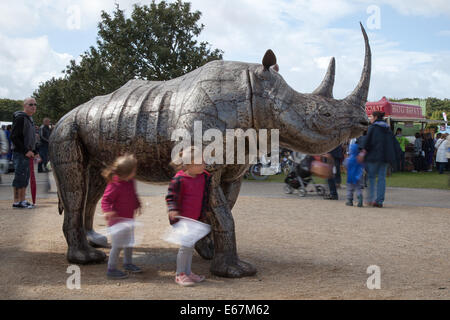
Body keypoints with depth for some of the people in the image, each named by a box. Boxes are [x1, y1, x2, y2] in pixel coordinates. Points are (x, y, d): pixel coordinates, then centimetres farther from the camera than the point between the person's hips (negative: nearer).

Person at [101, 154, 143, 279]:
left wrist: (137, 205, 13)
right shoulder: (114, 185, -25)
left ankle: (128, 263, 40)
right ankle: (111, 269, 9)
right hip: (118, 220, -9)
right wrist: (107, 211, -36)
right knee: (118, 245, -3)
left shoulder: (131, 182, 2)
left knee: (129, 242, 21)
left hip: (128, 219, 9)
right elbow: (106, 200, -21)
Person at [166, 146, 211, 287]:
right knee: (186, 245, -7)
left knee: (190, 246, 15)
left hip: (195, 217, 7)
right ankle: (179, 274, 6)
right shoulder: (179, 179, -20)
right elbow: (171, 196, -16)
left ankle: (188, 272, 27)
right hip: (182, 218, -7)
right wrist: (173, 210, -30)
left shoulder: (204, 176, 1)